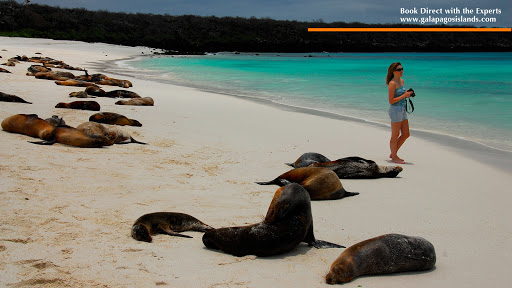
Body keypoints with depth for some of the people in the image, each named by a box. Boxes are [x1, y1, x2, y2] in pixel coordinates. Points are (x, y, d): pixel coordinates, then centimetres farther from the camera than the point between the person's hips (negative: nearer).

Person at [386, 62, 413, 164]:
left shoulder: (401, 81, 10)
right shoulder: (392, 83, -16)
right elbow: (391, 101, -18)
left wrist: (407, 94, 3)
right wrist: (404, 95, -20)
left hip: (403, 110, 9)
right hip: (395, 110, -9)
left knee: (406, 134, 12)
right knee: (395, 135, 1)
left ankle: (393, 153, 24)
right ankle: (394, 157, 14)